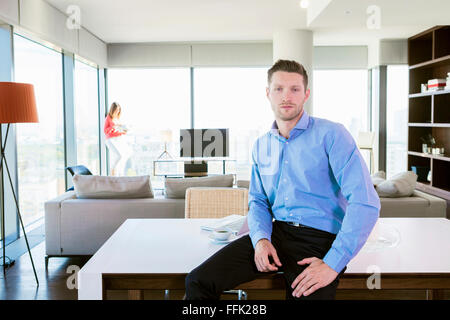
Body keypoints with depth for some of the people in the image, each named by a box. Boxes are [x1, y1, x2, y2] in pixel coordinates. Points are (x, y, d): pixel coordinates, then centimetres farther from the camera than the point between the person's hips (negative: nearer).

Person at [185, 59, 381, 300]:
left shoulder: (331, 135, -7)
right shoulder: (261, 146, 12)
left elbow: (366, 203, -15)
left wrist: (333, 264, -19)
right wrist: (261, 238, -3)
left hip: (319, 238, -4)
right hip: (275, 232, 4)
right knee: (198, 282, -11)